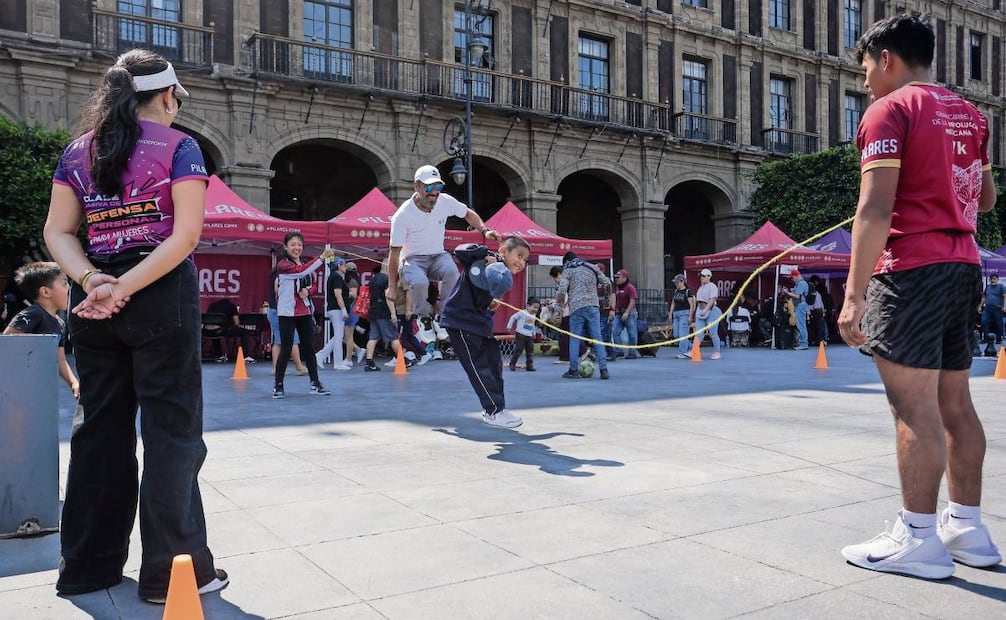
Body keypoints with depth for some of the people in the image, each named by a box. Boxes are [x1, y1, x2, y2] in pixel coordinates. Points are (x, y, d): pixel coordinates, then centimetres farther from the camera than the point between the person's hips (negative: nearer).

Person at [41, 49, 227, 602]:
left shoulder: (77, 151, 12)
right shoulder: (178, 147, -3)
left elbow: (57, 233, 5)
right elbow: (185, 235, -14)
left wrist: (91, 280, -9)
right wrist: (126, 287, -15)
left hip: (91, 303, 5)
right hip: (163, 298, -5)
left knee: (99, 427, 14)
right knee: (171, 429, 1)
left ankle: (87, 564, 23)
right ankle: (172, 570, 7)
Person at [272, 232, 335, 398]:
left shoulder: (305, 262, 10)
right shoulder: (283, 264, -10)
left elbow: (311, 283, 21)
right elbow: (301, 271, -28)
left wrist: (307, 291, -3)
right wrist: (322, 257, -35)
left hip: (305, 311, 6)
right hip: (287, 313, -6)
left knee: (309, 347, 7)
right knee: (286, 349, -4)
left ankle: (315, 383, 15)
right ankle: (278, 385, 7)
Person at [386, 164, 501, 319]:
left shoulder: (445, 201, -8)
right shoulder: (402, 215, -17)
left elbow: (468, 214, 11)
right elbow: (395, 252, -12)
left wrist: (485, 231, -8)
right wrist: (392, 286, -10)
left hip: (438, 256, 3)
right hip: (413, 259, -3)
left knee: (452, 271, -32)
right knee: (420, 282, -36)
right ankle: (424, 319, -9)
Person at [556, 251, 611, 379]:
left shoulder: (567, 270, 6)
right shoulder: (592, 267, 17)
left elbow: (562, 290, -7)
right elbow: (607, 283, 18)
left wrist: (559, 303, 10)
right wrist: (610, 293, 37)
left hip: (576, 307, -3)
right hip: (593, 306, 3)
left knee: (575, 339, 3)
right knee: (597, 338, 4)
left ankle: (573, 370, 3)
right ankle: (603, 369, -2)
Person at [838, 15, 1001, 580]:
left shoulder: (890, 110, -7)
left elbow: (875, 209, -17)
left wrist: (854, 293, -20)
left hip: (911, 268, -8)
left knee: (915, 407, -6)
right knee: (954, 403, 12)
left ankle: (919, 539, -1)